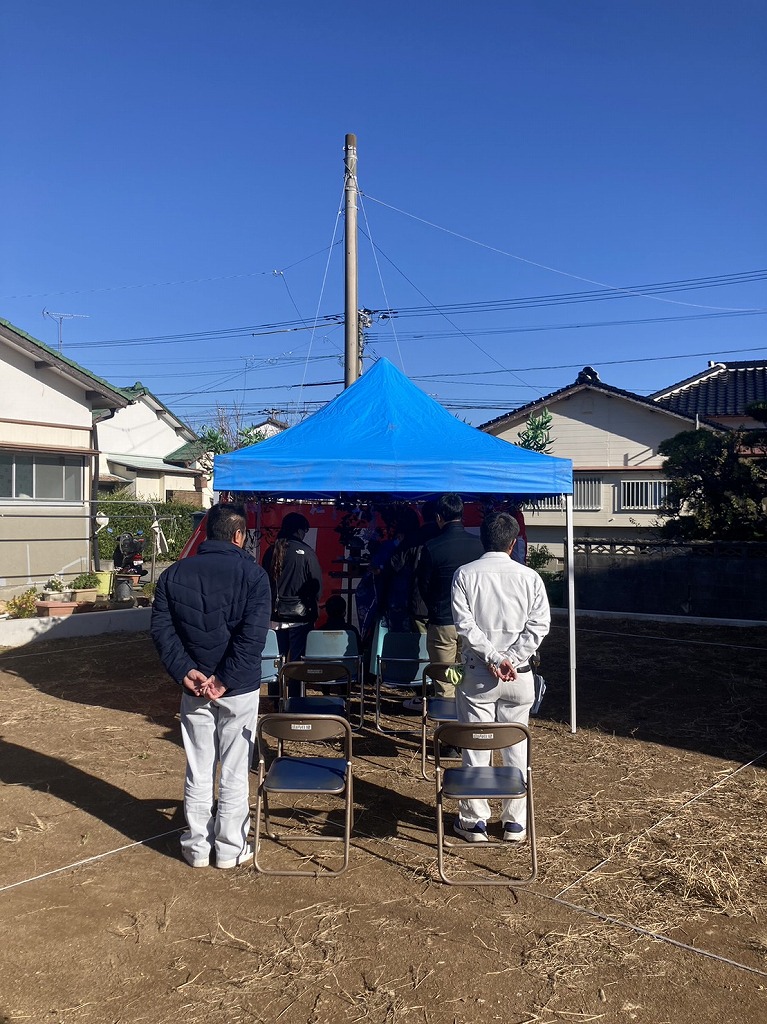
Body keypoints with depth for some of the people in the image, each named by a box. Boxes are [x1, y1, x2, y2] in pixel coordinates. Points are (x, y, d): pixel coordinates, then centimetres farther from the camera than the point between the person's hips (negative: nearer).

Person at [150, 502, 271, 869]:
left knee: (198, 771, 13)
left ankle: (197, 847, 24)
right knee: (234, 771, 8)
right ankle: (230, 849, 19)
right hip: (240, 689, -3)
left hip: (194, 688, 3)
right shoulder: (252, 573, -9)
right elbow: (253, 635, -17)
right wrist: (226, 680, -14)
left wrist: (185, 671, -8)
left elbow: (162, 628, -3)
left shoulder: (174, 574, 2)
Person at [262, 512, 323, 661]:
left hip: (276, 616, 4)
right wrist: (312, 608, 8)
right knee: (297, 660, 1)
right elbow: (317, 583, -7)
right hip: (300, 615, -4)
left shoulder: (272, 551, 3)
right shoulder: (306, 552, -10)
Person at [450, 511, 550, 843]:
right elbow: (539, 624, -7)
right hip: (518, 676, 1)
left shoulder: (466, 574, -3)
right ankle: (515, 821, 19)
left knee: (475, 747, 6)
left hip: (477, 672, -1)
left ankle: (475, 820, 14)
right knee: (515, 747, 11)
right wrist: (511, 659, -10)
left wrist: (493, 658, -12)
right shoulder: (529, 576, 0)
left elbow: (464, 623, -12)